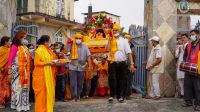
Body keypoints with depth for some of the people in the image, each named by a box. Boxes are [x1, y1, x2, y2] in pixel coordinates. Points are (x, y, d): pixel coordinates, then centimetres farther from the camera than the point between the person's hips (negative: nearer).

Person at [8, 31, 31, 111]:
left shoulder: (25, 47, 13)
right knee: (18, 86, 0)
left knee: (24, 86, 9)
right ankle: (18, 104, 8)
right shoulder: (15, 46, -7)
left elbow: (27, 57, 12)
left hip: (25, 69, 7)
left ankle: (23, 104, 18)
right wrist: (9, 68, -14)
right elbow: (11, 58, -10)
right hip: (17, 69, -7)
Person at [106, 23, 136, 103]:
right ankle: (111, 95, 4)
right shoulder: (111, 40, 10)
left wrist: (132, 64, -8)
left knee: (121, 80, 5)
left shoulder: (124, 41, 6)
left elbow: (129, 53, 0)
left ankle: (121, 96, 14)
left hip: (122, 63, 0)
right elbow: (108, 49, -10)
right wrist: (109, 40, -6)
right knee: (112, 79, -7)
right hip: (113, 63, 0)